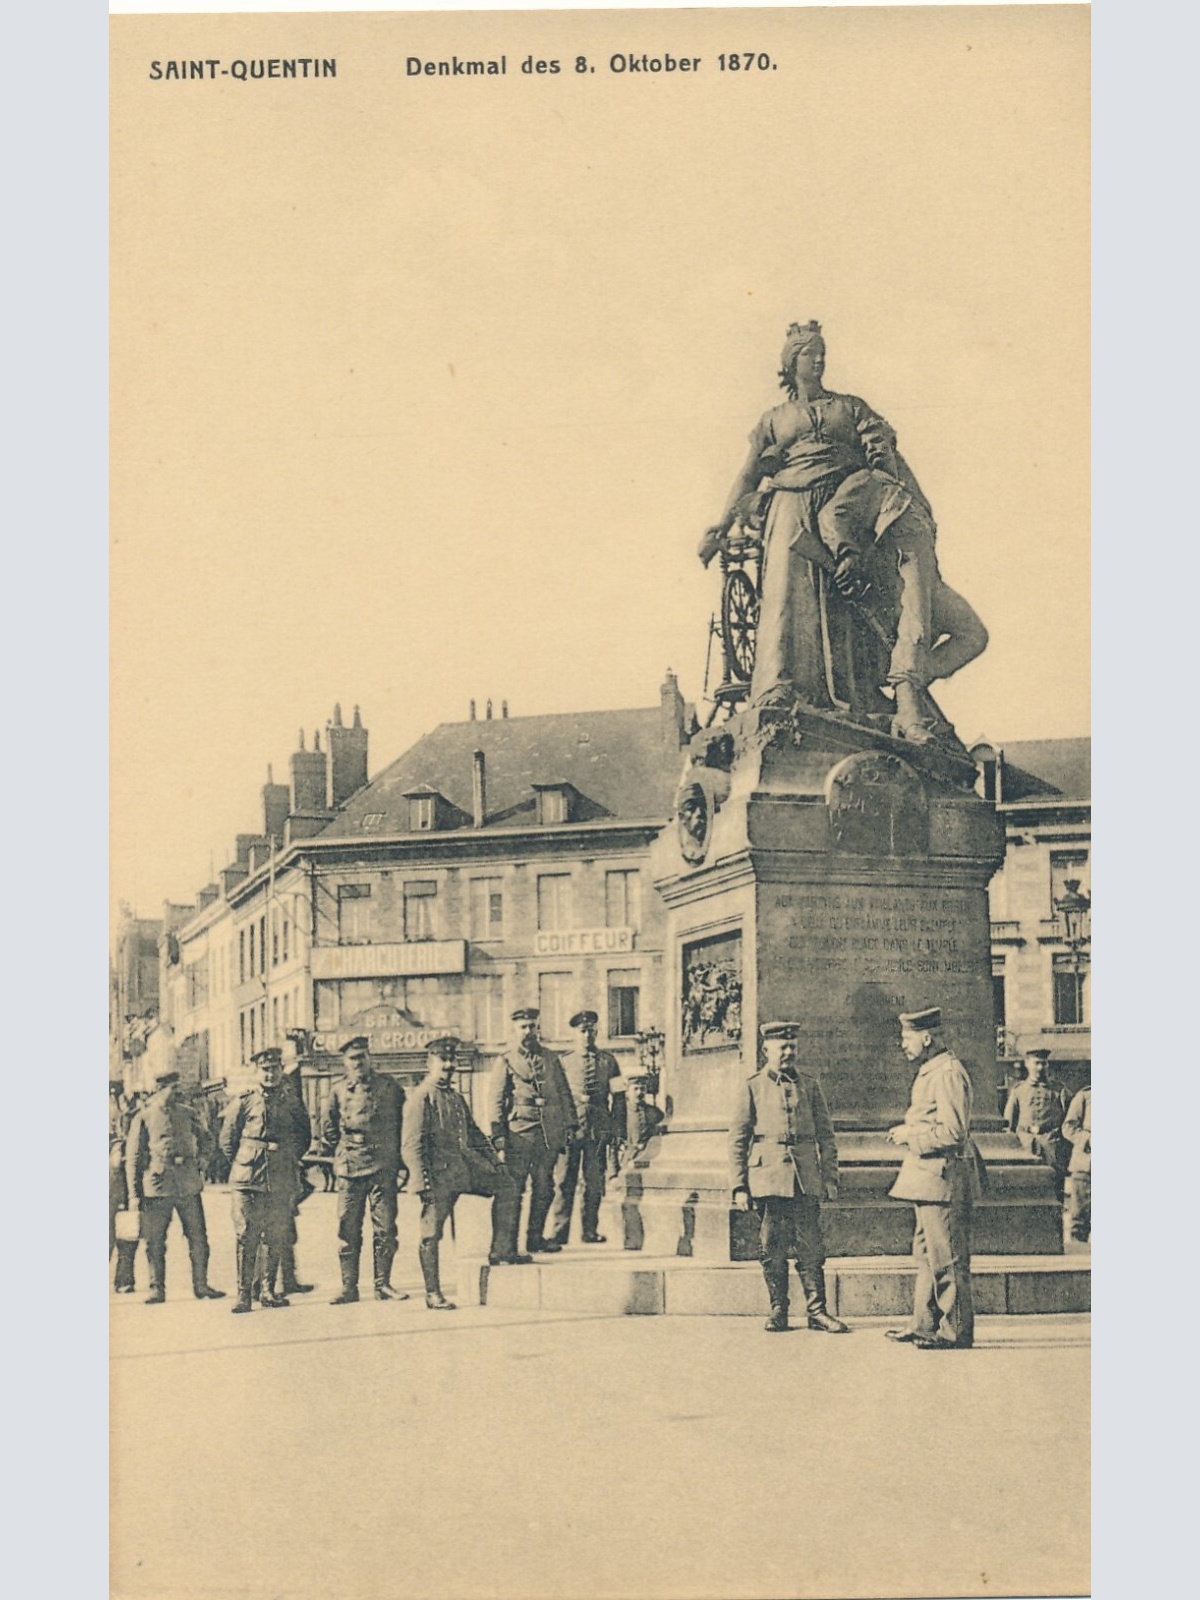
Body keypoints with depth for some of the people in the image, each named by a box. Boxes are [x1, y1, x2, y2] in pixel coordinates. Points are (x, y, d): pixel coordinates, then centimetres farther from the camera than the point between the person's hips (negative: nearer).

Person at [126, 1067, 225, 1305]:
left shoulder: (188, 1113, 9)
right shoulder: (143, 1118, 0)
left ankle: (201, 1285, 12)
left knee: (198, 1238, 3)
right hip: (157, 1186, -3)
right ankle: (157, 1289, 13)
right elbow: (133, 1158, 2)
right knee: (155, 1242, 3)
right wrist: (134, 1194, -2)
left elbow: (202, 1138, 26)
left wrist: (203, 1157, 7)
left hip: (188, 1186, 3)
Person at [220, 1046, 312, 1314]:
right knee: (246, 1238, -3)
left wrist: (290, 1160, 11)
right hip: (247, 1181, -2)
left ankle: (268, 1291, 17)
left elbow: (304, 1136, 20)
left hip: (282, 1183, 3)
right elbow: (227, 1139, 7)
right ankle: (243, 1293, 3)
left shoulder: (292, 1104, 8)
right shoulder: (243, 1102, 1)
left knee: (277, 1239, 6)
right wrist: (242, 1166, 6)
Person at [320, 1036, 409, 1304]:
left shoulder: (389, 1087, 6)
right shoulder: (338, 1091, 7)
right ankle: (349, 1287, 8)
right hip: (349, 1169, 0)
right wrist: (337, 1155, 10)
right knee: (348, 1229, 1)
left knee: (385, 1227, 0)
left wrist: (402, 1165, 4)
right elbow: (328, 1130, 16)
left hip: (383, 1167, 0)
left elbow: (403, 1126, 8)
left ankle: (383, 1284, 10)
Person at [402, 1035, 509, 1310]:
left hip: (464, 1170, 8)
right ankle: (433, 1294, 6)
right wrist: (422, 1183, -20)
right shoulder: (421, 1097, -8)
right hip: (438, 1176, -8)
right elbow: (412, 1146, -14)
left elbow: (474, 1133, 24)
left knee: (505, 1182, 4)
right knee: (431, 1233, -2)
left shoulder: (455, 1097, 17)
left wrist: (494, 1162, 14)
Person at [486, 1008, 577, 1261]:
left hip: (549, 1135, 5)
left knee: (544, 1189, 11)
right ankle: (502, 1249, -13)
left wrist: (569, 1125, 10)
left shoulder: (551, 1059, 15)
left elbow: (564, 1094, 19)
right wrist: (498, 1138, -8)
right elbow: (495, 1102, 0)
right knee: (511, 1192, -10)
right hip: (518, 1136, -4)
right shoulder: (506, 1062, 3)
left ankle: (536, 1238, 27)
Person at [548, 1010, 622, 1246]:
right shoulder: (566, 1063, 11)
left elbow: (616, 1094, 11)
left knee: (595, 1181, 2)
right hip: (571, 1125, -1)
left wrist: (613, 1125, 4)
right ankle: (559, 1232, -4)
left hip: (598, 1127, 1)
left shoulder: (608, 1060, 11)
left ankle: (590, 1231, 9)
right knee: (564, 1180, -5)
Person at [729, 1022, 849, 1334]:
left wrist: (830, 1177, 5)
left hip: (806, 1179, 1)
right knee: (772, 1249, 3)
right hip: (767, 1177, -1)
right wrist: (739, 1186, -2)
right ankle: (778, 1311, 13)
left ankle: (817, 1311, 6)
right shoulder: (752, 1088, 4)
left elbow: (826, 1135, 12)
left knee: (811, 1247, -1)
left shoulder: (810, 1086, 11)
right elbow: (737, 1140, 3)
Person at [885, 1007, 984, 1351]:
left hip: (943, 1179, -11)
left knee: (947, 1257, -4)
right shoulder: (930, 1072, 16)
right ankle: (925, 1326, 21)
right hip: (928, 1179, 11)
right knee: (926, 1253, 14)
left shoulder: (947, 1073, -16)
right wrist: (906, 1129, 13)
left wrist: (910, 1136, -15)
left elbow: (953, 1132, -23)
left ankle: (956, 1332, 2)